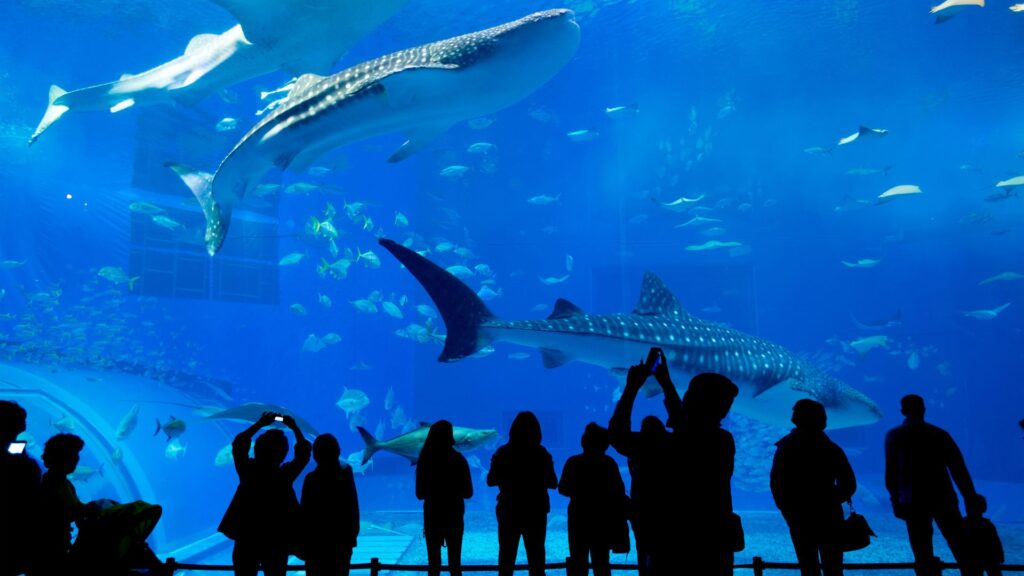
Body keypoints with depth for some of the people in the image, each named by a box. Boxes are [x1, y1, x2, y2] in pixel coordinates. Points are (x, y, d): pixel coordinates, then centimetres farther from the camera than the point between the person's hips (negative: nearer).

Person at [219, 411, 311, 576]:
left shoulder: (248, 471, -11)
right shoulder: (285, 475, -15)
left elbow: (238, 445, 3)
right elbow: (304, 452, -2)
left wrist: (259, 424, 5)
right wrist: (294, 427, 4)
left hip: (246, 540, 1)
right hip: (276, 543, -1)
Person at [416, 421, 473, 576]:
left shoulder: (425, 460, -7)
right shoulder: (458, 459, -9)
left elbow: (420, 494, 1)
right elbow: (468, 493, -3)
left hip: (432, 515, 1)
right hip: (454, 516, -1)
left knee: (434, 563, 10)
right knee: (454, 562, 10)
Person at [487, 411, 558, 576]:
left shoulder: (502, 453, -7)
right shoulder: (542, 454, -8)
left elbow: (491, 481, -3)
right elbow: (552, 483, -3)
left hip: (508, 511, 0)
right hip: (536, 512, 0)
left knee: (506, 555, 12)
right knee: (536, 555, 11)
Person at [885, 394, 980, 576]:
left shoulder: (894, 436, 2)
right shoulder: (939, 433, 6)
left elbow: (891, 473, 1)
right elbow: (959, 469, 2)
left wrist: (896, 499, 10)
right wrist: (970, 499, 8)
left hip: (914, 502, -1)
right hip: (943, 498, 2)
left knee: (923, 556, 5)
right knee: (962, 549, 13)